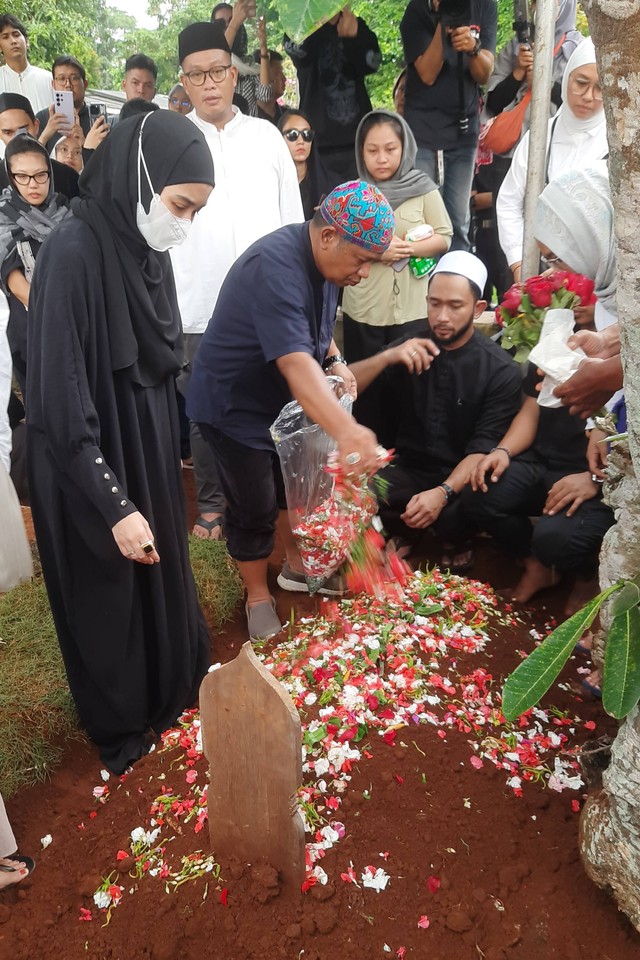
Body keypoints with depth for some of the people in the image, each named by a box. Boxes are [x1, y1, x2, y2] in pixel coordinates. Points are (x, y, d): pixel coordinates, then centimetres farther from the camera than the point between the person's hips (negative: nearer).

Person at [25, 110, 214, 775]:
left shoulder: (143, 246, -1)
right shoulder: (73, 255, -25)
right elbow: (60, 402, -25)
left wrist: (168, 457, 15)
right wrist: (114, 506, -22)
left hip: (149, 449, 7)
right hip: (92, 472, -7)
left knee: (162, 575, 24)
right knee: (109, 597, 14)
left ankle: (173, 683, 51)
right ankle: (122, 724, 40)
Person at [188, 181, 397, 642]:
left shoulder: (324, 259, -5)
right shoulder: (275, 267, -34)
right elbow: (294, 361, -47)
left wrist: (336, 361, -5)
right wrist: (346, 430, -60)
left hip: (286, 402, 9)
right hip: (236, 405, -8)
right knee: (255, 508, 1)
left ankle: (297, 567, 40)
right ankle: (258, 596, 24)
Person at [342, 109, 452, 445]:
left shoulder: (423, 188, -1)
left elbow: (443, 238, 0)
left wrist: (411, 248, -18)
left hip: (412, 309, 0)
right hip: (363, 310, 1)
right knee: (366, 389, 9)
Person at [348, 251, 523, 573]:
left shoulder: (501, 370, -7)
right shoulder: (408, 349, 3)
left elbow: (484, 447, -16)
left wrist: (444, 492, -33)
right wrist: (388, 356, -22)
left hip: (461, 478, -2)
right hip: (410, 470, 3)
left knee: (452, 515, -36)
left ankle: (456, 542, 4)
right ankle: (404, 529, 7)